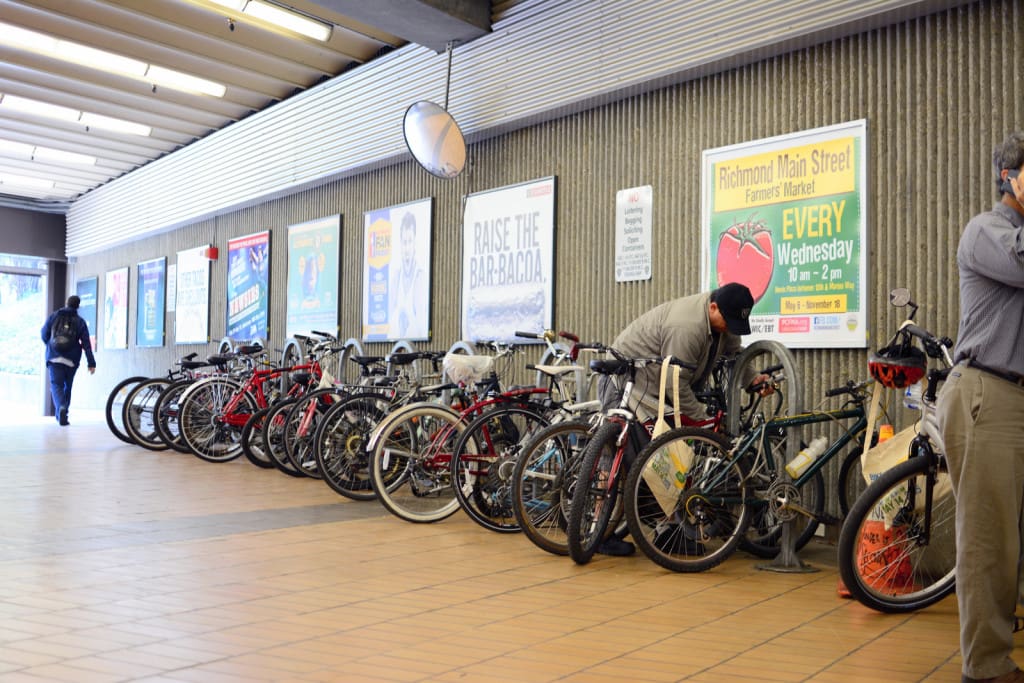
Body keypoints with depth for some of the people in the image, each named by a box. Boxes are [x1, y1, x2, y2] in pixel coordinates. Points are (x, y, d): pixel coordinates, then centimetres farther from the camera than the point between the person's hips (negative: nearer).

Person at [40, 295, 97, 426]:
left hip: (54, 358, 0)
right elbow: (86, 343, -5)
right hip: (71, 360, 1)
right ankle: (61, 414, 17)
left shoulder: (53, 316, 3)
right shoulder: (80, 321, 1)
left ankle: (61, 408, -31)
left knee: (56, 385, -4)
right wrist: (91, 362, -7)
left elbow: (44, 334, 4)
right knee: (67, 386, 15)